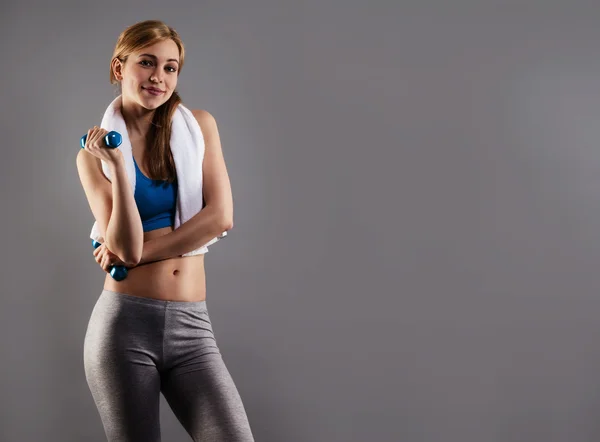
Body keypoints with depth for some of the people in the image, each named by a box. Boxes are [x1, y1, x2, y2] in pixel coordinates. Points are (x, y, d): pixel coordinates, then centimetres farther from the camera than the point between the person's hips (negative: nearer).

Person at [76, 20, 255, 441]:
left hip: (192, 327, 1)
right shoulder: (94, 153, 3)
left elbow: (220, 216, -6)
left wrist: (138, 253, -7)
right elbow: (125, 248, -7)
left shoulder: (199, 125, 6)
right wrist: (116, 165, -16)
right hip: (124, 325, -1)